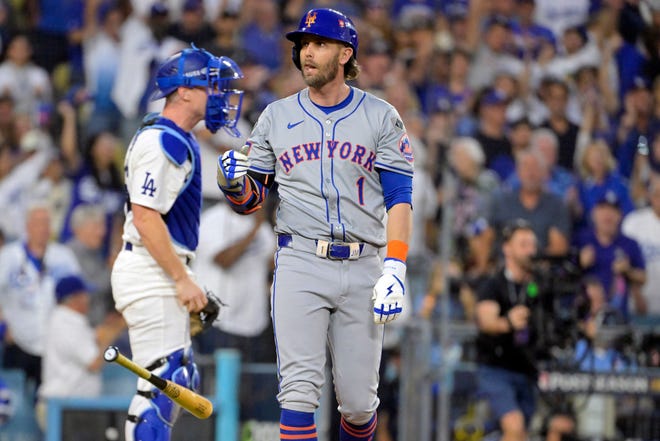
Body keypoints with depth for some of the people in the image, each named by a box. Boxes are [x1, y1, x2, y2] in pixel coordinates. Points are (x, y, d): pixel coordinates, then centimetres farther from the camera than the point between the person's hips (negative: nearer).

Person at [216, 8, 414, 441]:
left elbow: (399, 198, 1)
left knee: (358, 401, 3)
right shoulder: (277, 117, 10)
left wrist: (394, 268, -11)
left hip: (362, 269, 0)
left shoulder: (381, 117, 6)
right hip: (300, 263, 0)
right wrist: (233, 182, -11)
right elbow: (250, 200, 13)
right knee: (300, 389, -12)